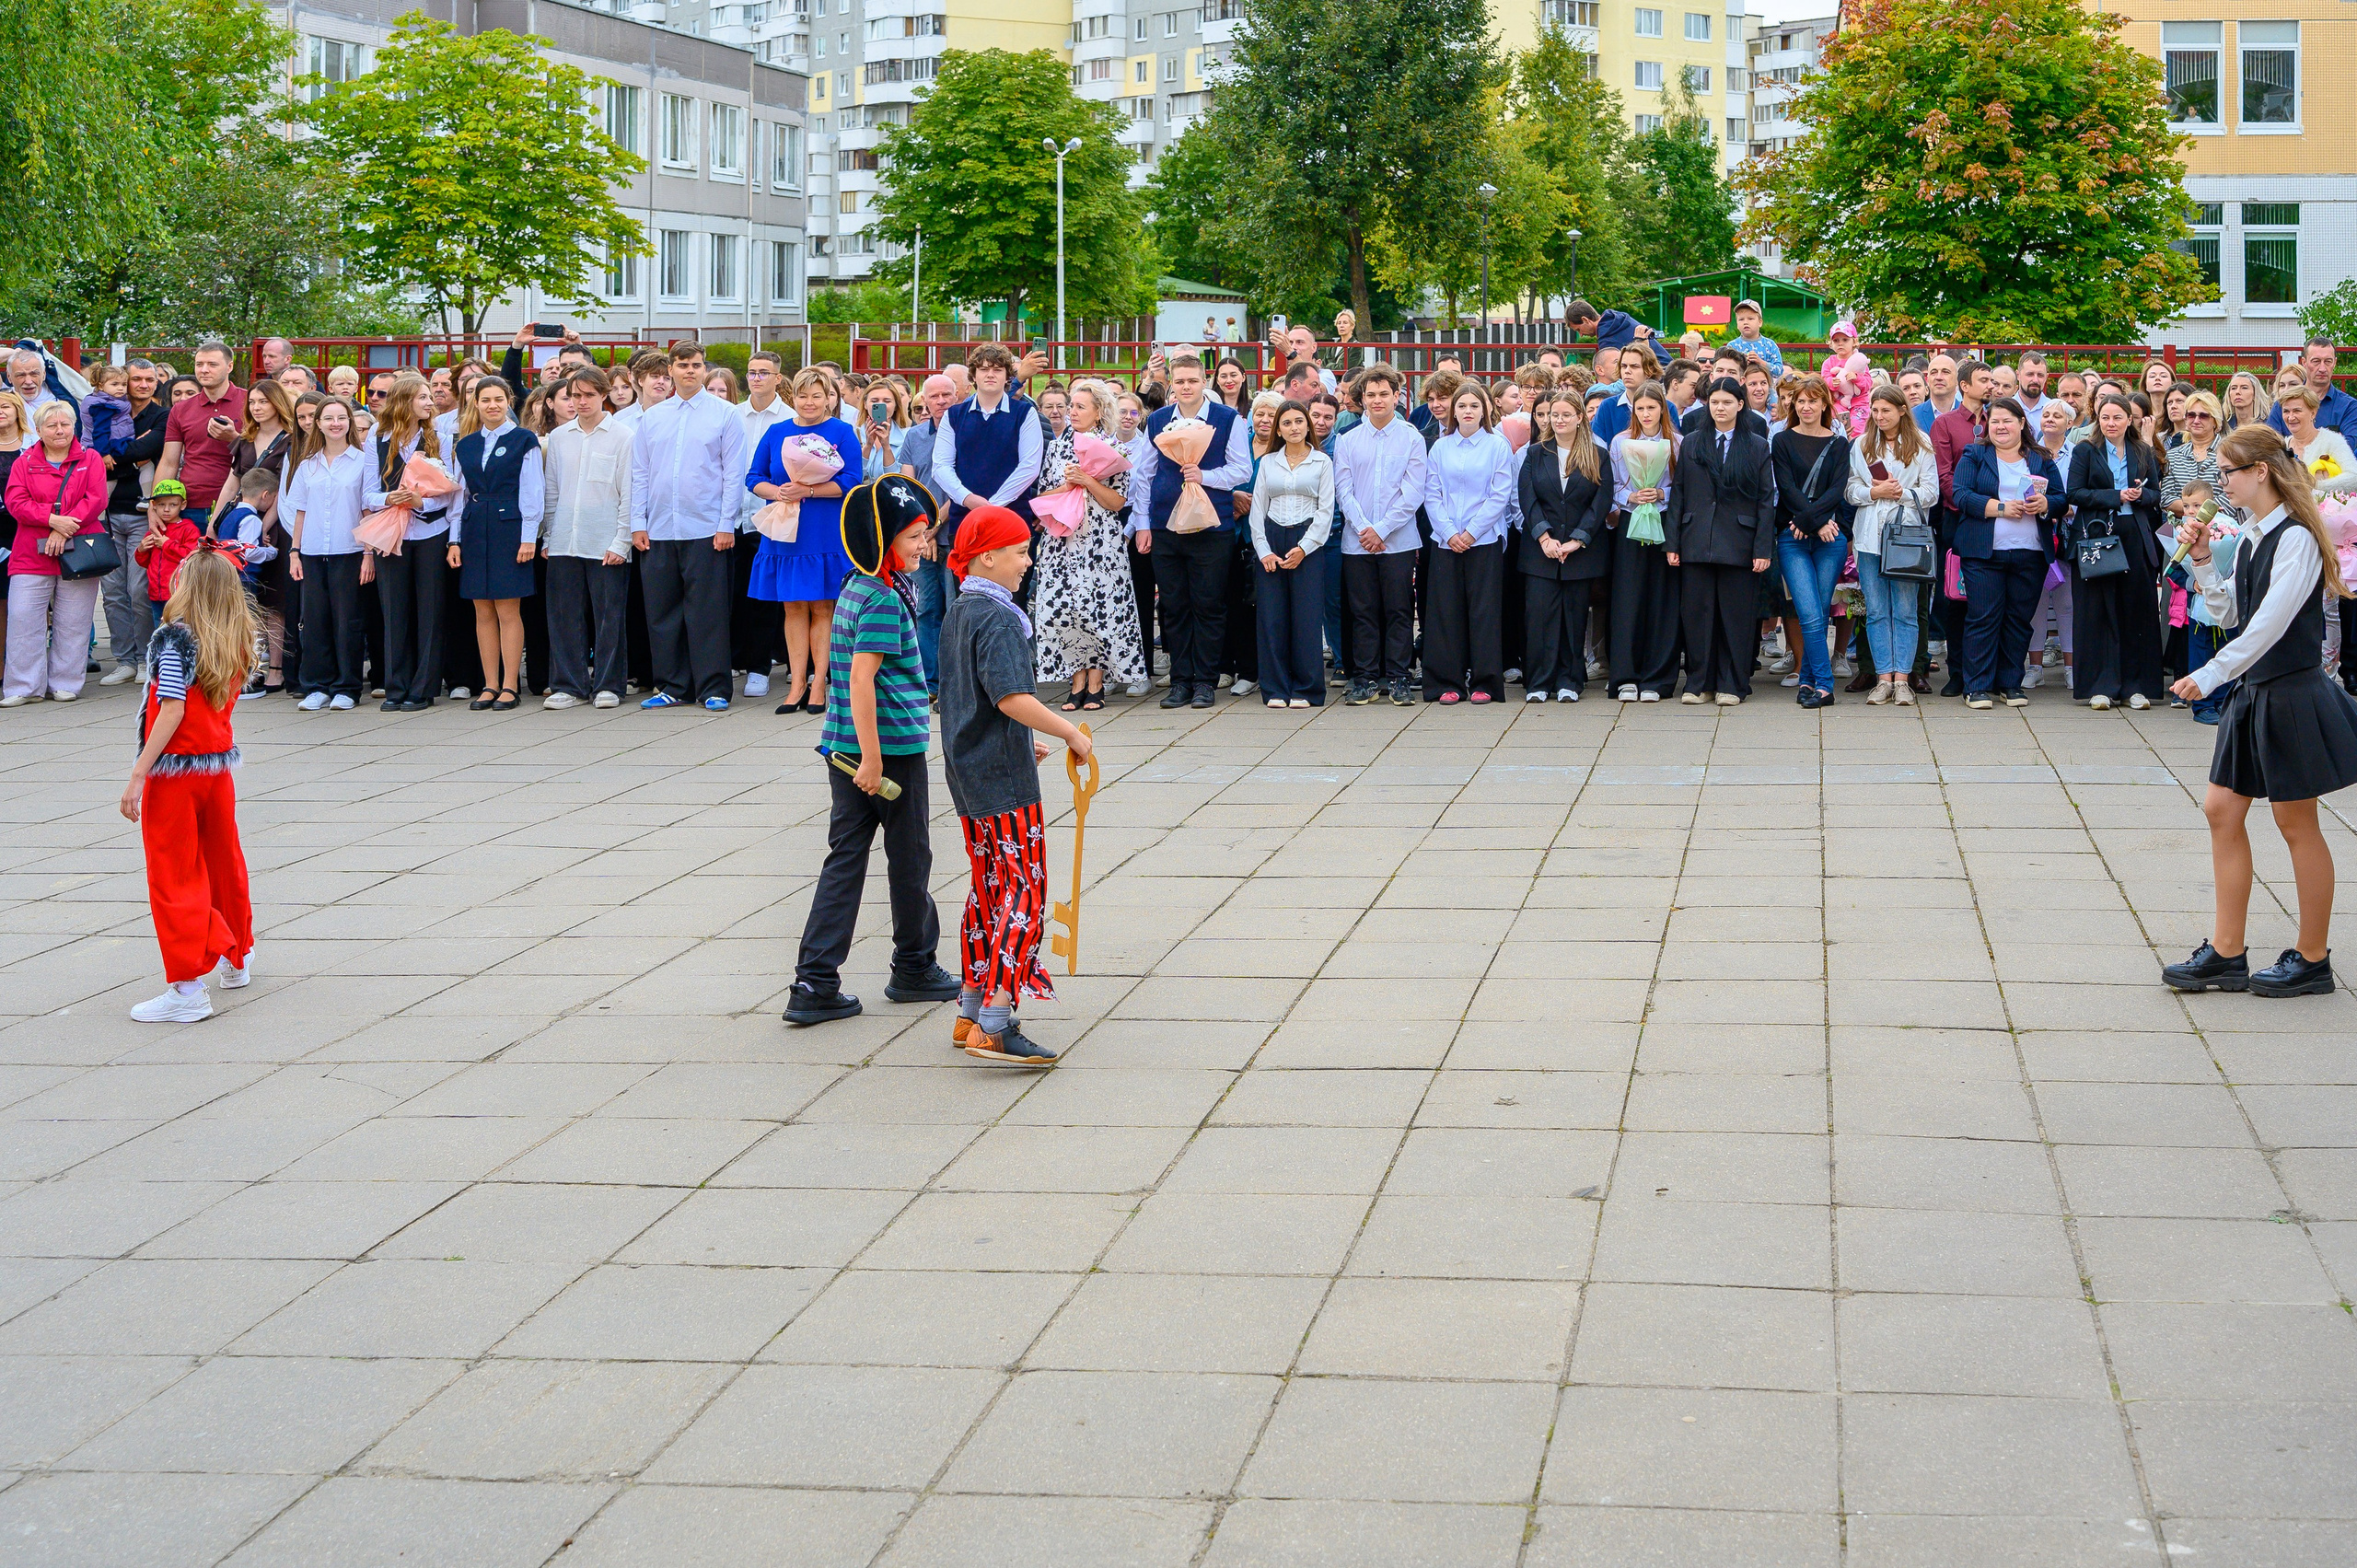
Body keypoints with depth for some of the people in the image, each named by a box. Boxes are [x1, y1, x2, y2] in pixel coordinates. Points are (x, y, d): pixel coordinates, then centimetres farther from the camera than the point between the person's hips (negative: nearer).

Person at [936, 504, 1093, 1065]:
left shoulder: (957, 614, 13)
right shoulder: (997, 620, -17)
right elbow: (1012, 698, -29)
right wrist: (1071, 733, -20)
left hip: (967, 775, 10)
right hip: (1004, 782, -10)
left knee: (988, 887, 17)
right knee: (1026, 888, -9)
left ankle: (972, 1011, 22)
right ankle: (996, 1024, -16)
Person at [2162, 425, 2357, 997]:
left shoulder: (2296, 538, -17)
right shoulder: (2251, 535, 9)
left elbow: (2269, 624, -24)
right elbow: (2231, 614, 12)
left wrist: (2210, 675, -25)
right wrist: (2202, 561, 2)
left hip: (2292, 693, -9)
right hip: (2253, 691, 9)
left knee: (2296, 822, 1)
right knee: (2222, 809, 7)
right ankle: (2226, 953, 12)